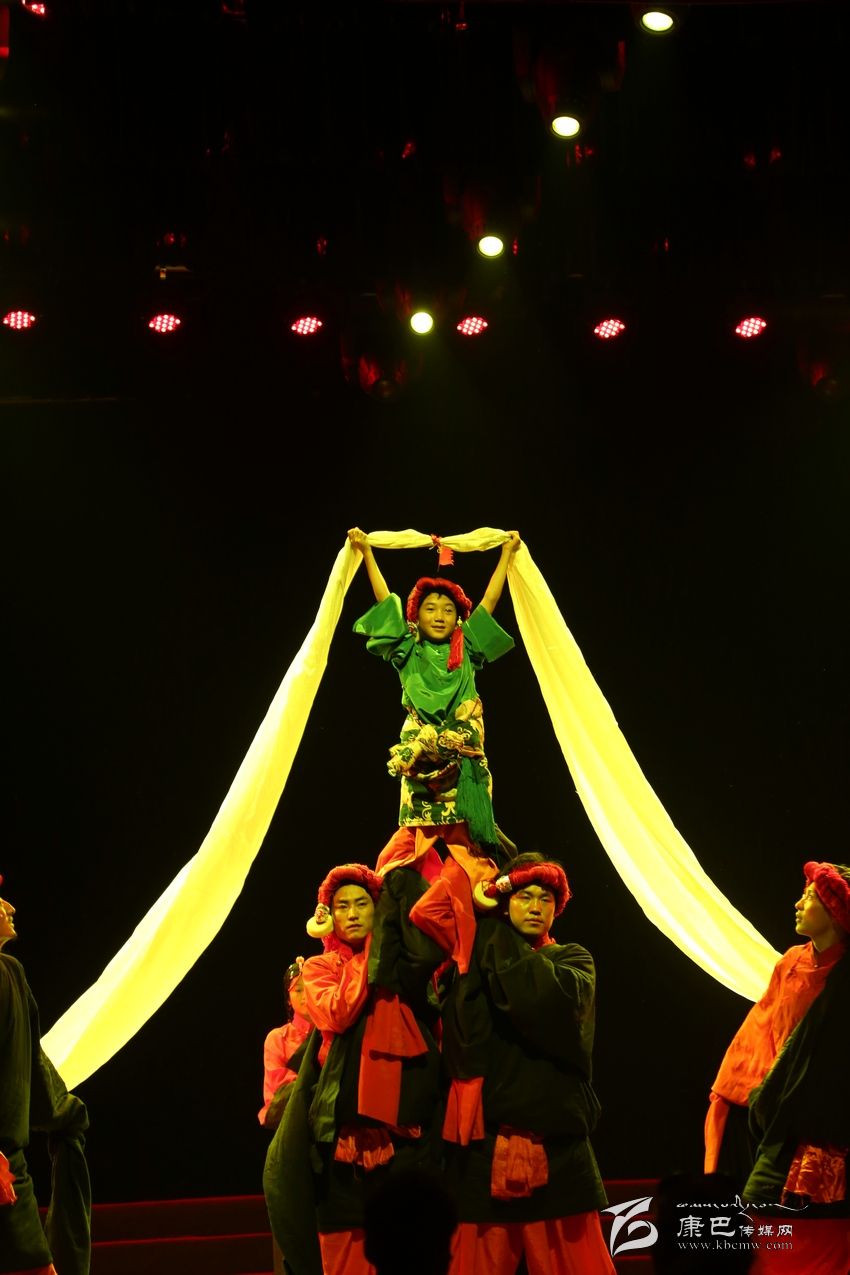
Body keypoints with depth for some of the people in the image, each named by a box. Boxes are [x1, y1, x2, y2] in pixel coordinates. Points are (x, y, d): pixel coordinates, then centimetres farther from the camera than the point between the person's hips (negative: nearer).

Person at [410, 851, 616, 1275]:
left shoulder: (572, 960, 11)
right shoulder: (478, 960, 15)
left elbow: (547, 995, -12)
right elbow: (425, 916, 0)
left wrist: (493, 925, -3)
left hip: (556, 1143, -1)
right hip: (483, 1146, 1)